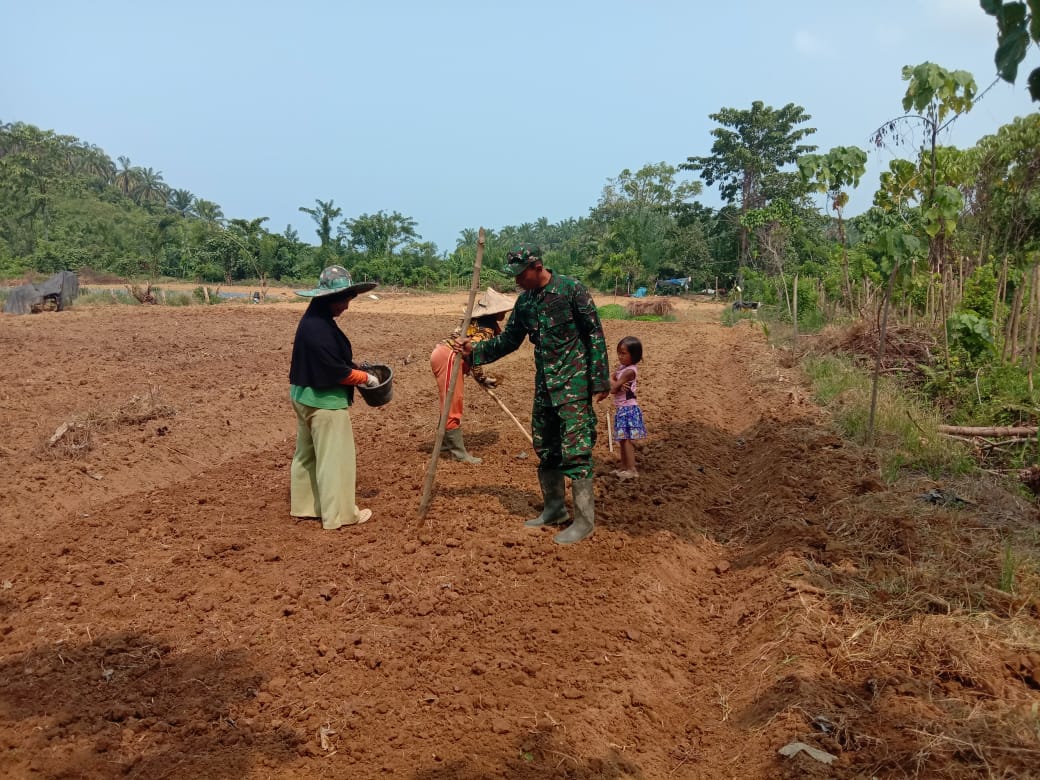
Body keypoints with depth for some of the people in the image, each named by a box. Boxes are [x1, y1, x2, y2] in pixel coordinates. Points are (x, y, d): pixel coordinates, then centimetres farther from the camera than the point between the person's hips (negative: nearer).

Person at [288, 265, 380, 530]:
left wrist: (355, 367, 6)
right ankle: (339, 514, 9)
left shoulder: (314, 319, 7)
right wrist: (366, 378, -12)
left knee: (307, 453, 20)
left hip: (307, 395, 11)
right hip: (325, 401, -11)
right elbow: (336, 371, -24)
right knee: (334, 457, 0)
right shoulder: (319, 327, -25)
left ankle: (303, 505, 33)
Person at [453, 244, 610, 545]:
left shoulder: (571, 289, -12)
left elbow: (595, 334, -11)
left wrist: (600, 380, -13)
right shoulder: (525, 301, 8)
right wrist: (475, 350, 4)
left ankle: (584, 520, -1)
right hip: (544, 383, 7)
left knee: (575, 449, -9)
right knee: (545, 449, 12)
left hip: (573, 382, -7)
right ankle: (554, 509, 26)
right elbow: (509, 339, 17)